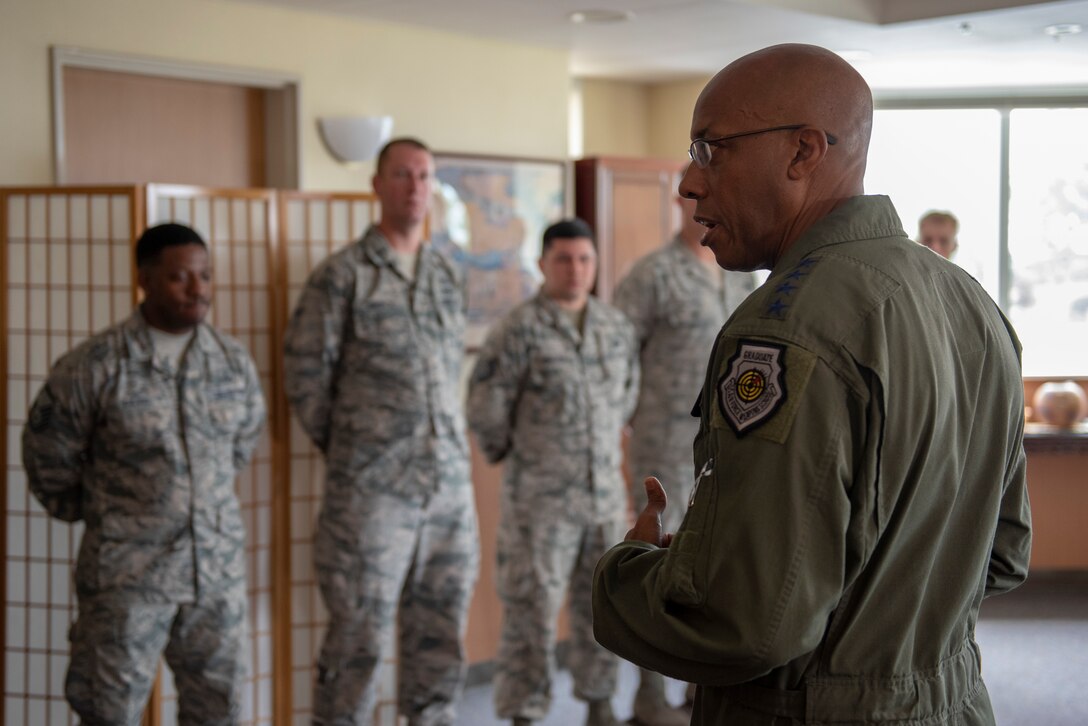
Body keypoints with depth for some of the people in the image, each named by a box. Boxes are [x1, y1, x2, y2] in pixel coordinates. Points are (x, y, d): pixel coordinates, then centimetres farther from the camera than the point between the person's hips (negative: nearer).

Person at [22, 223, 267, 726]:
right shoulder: (94, 366, -11)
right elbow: (47, 456, 0)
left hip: (219, 568, 4)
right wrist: (93, 513, 10)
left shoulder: (234, 363, 2)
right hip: (127, 573, -4)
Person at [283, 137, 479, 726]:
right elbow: (305, 369, -3)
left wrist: (444, 443, 14)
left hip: (450, 481, 5)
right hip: (370, 485, -5)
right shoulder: (343, 275, -4)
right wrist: (341, 445, 2)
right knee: (359, 634, -2)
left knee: (441, 629, 10)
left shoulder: (447, 275, 13)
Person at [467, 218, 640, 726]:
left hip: (606, 496, 6)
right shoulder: (521, 329, -11)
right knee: (531, 612, -2)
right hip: (539, 500, -5)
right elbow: (485, 408, -11)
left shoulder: (617, 328, 7)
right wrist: (511, 455, 1)